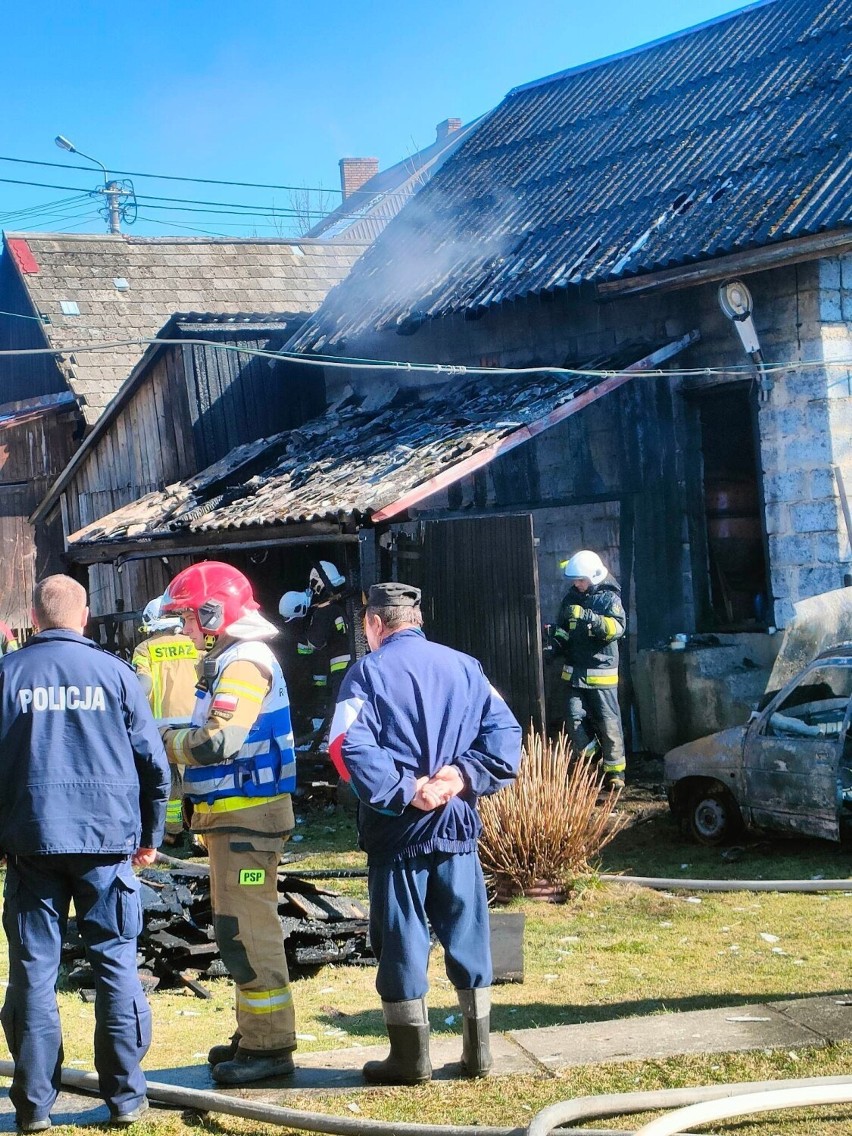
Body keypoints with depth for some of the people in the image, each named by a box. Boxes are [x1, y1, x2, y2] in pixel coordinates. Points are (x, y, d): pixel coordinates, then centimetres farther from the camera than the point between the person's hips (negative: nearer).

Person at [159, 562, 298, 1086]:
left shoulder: (245, 663, -17)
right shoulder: (231, 659, 16)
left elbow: (217, 743, -25)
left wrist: (166, 739, -10)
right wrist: (181, 739, 2)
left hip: (247, 817, -11)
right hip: (234, 815, 11)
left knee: (247, 932, -8)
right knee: (241, 929, 17)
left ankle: (271, 1047, -3)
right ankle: (256, 1036, 26)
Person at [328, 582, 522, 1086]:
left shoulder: (369, 671, -5)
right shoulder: (464, 666, 8)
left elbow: (348, 746, -18)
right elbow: (505, 730, 0)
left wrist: (403, 790, -16)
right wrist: (464, 775, -8)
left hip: (397, 827, -4)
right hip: (458, 825, 4)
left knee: (400, 939, 5)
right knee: (468, 934, 11)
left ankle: (411, 1057, 11)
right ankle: (478, 1051, 16)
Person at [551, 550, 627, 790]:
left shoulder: (609, 598, -6)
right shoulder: (571, 598, 11)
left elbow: (617, 627, -22)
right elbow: (562, 628, 23)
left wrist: (588, 617, -32)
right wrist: (558, 639, 1)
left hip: (601, 671, -5)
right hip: (575, 670, 5)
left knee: (608, 722, -3)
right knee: (575, 720, -1)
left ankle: (614, 770, 6)